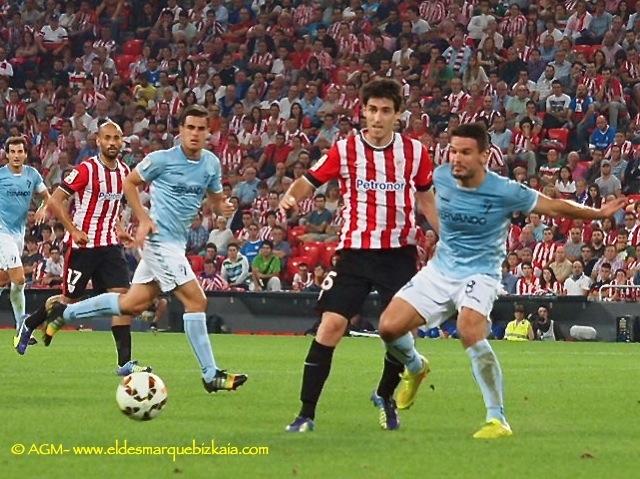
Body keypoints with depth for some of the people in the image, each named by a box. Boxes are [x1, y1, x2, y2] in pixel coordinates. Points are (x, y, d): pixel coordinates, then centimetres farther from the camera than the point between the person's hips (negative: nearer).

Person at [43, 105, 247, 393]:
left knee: (133, 304, 12)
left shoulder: (211, 163, 6)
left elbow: (215, 200, 17)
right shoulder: (162, 159, -10)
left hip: (177, 242, 8)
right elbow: (129, 183, 3)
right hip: (160, 238, -8)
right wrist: (143, 219, -8)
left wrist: (222, 207, -7)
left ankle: (64, 312, 26)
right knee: (196, 301, -12)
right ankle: (211, 375, -7)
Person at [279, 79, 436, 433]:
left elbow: (424, 195, 17)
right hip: (355, 253, -2)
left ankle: (385, 397, 29)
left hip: (400, 253, 2)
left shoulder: (413, 152, 2)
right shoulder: (345, 150, -4)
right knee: (331, 325, -13)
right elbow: (309, 181, -2)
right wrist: (291, 196, -24)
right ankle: (306, 413, -9)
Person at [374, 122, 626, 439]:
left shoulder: (504, 192, -18)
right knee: (389, 327, -10)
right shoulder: (441, 177, -6)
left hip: (479, 273, -5)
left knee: (469, 331, -34)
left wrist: (599, 214, 0)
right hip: (440, 269, 5)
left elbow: (554, 207, -5)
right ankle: (414, 368, 28)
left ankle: (498, 419, -25)